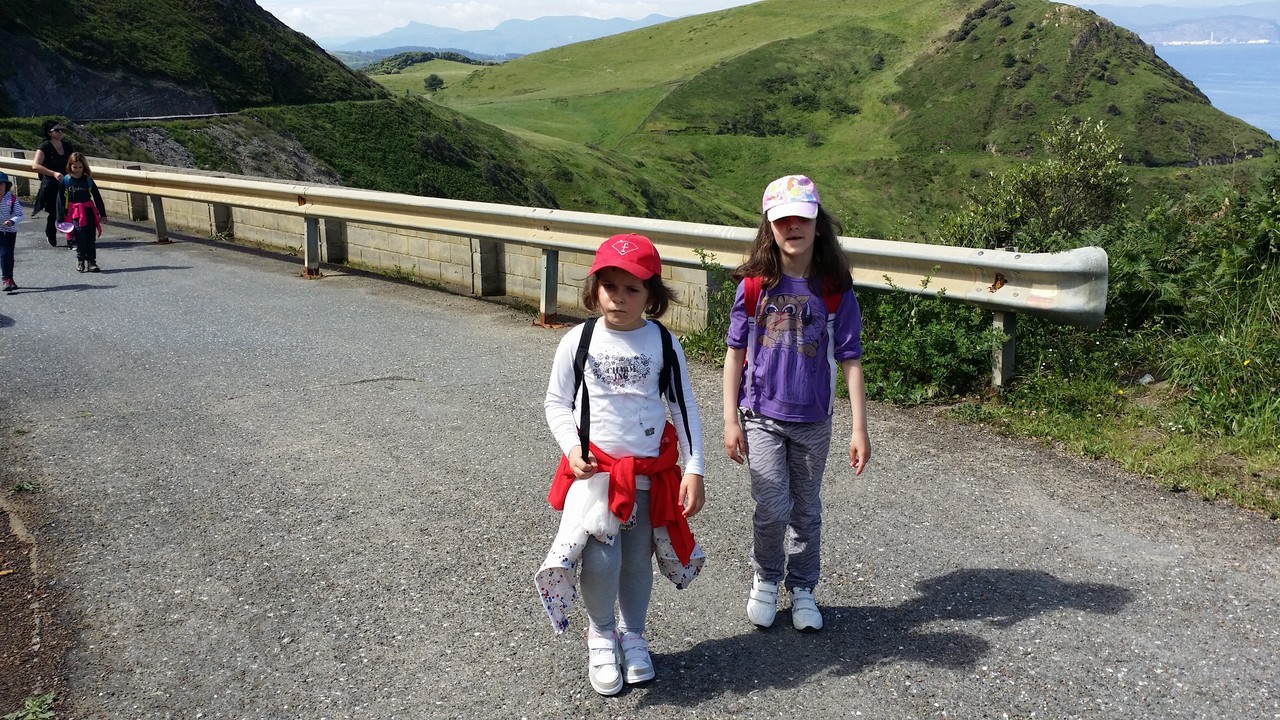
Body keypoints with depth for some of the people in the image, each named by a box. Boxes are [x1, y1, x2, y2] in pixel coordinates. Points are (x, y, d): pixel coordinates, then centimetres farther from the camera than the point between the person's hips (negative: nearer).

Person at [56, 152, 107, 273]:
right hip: (74, 213, -2)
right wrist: (60, 218, -1)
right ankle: (80, 260, 3)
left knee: (91, 238, 1)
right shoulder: (66, 180, -1)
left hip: (89, 211, 2)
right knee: (80, 235, -14)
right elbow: (61, 199, 1)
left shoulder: (88, 180, 2)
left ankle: (91, 262, 10)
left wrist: (102, 213, 6)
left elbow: (97, 197, 8)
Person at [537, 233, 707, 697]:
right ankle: (600, 637, 20)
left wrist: (694, 470, -5)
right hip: (594, 469, -1)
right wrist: (571, 448, -14)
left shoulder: (663, 343, -5)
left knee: (638, 560, 13)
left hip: (651, 473, 1)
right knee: (601, 561, -8)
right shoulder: (577, 341, -5)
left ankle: (633, 637, 36)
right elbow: (557, 402, 2)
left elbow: (684, 408, 0)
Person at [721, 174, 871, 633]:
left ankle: (802, 589, 32)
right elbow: (735, 353, 1)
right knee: (772, 508, -8)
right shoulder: (754, 285, -5)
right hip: (762, 417, -1)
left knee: (806, 510, 13)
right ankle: (765, 581, 19)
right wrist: (730, 419, -2)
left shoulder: (835, 290, -6)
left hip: (813, 421, 1)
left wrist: (859, 429, -6)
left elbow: (850, 361, -3)